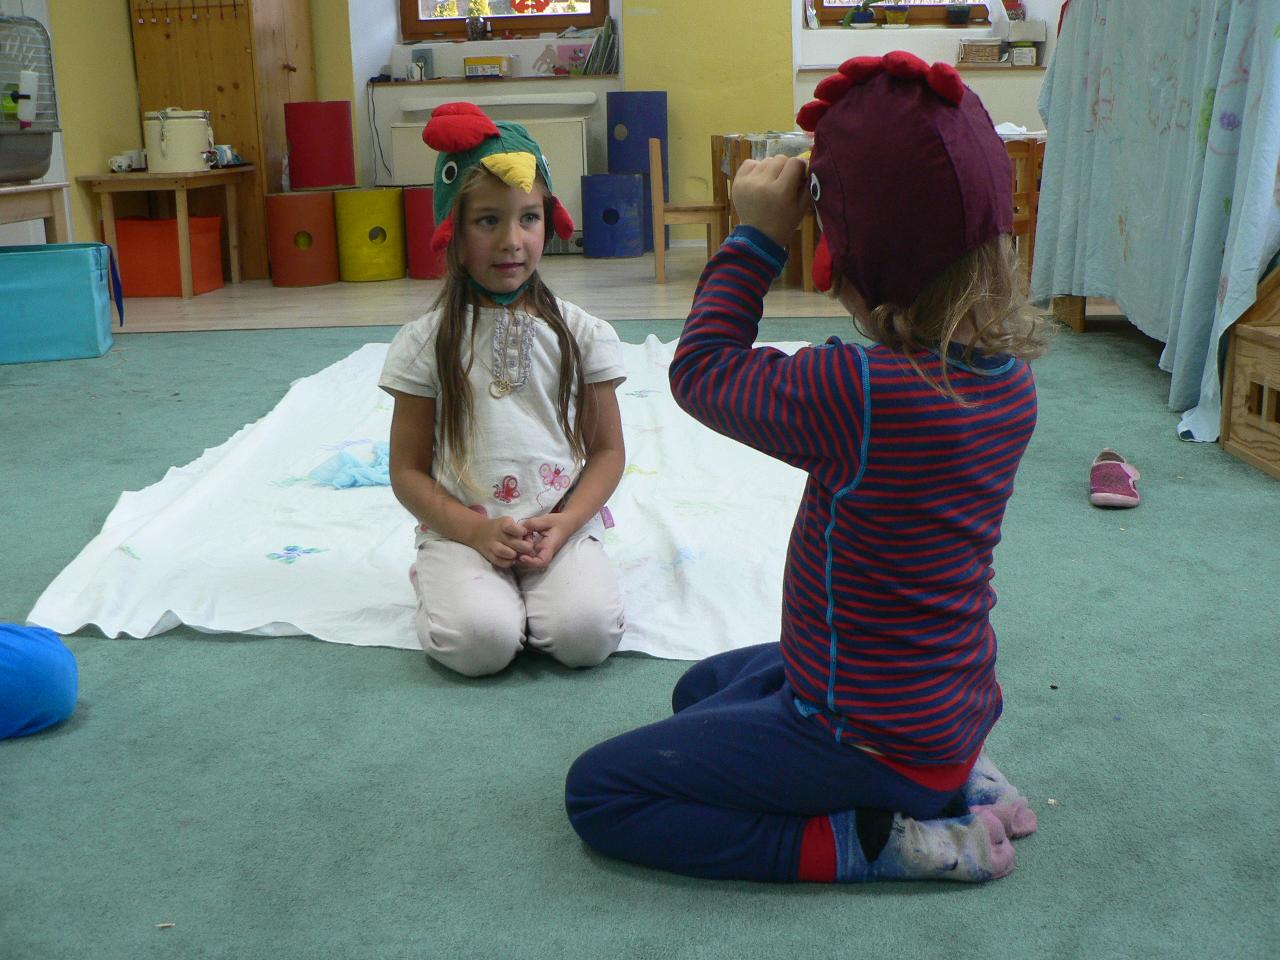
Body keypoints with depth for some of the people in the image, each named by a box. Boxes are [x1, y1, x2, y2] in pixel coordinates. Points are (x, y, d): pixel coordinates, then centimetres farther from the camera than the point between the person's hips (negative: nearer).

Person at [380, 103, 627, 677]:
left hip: (561, 523, 1)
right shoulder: (426, 343, 0)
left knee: (587, 633, -26)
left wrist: (565, 522, -11)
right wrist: (476, 531, -14)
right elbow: (408, 469, 2)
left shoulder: (581, 334, 4)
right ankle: (451, 584, 5)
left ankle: (538, 582, 5)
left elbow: (607, 449, 7)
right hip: (462, 527, -1)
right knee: (478, 642, -27)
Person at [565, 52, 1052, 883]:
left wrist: (758, 239, -9)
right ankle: (951, 780, 15)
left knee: (598, 793, 2)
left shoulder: (860, 389, -33)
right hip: (956, 702, 9)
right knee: (701, 688, 32)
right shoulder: (1010, 375, -7)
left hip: (872, 735, -8)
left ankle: (871, 840, -5)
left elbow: (702, 371, -17)